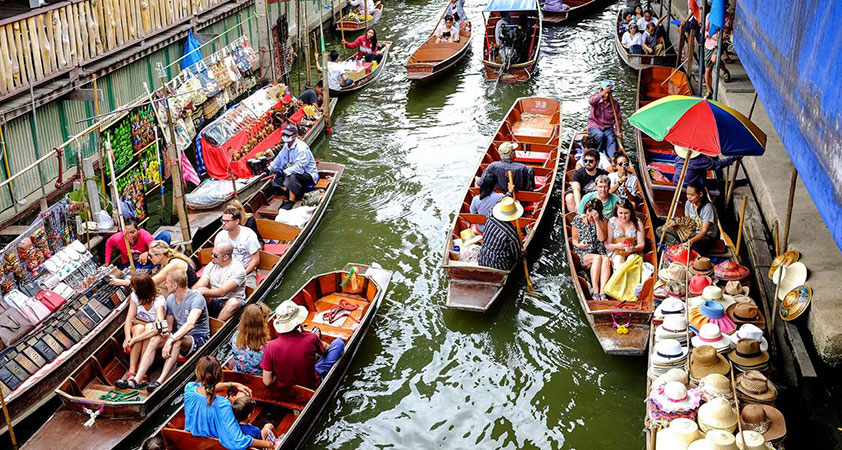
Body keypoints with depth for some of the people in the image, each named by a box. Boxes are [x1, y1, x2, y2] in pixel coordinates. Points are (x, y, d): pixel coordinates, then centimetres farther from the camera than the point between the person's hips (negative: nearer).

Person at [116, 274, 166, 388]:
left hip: (153, 334, -3)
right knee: (139, 327, -31)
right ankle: (132, 371, -35)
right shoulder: (135, 296, -8)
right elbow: (128, 320, -12)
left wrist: (133, 339, -41)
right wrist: (128, 338, -33)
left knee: (149, 326, -35)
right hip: (137, 328, 3)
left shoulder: (159, 301, -24)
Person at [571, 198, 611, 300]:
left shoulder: (603, 220, 7)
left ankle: (602, 292, -45)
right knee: (597, 258, -34)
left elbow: (602, 238, -6)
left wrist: (597, 221, -13)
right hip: (583, 254, -1)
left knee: (606, 260, -34)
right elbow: (574, 239, 8)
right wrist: (578, 245, -15)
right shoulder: (577, 219, 6)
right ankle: (595, 292, -40)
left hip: (600, 252, 1)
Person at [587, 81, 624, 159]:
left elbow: (618, 118, 8)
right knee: (601, 135, -34)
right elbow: (591, 101, -26)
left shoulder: (615, 103, 5)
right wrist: (602, 94, -33)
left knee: (611, 139, -29)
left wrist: (619, 130, -7)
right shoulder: (596, 99, 0)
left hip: (607, 128, 2)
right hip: (594, 126, -1)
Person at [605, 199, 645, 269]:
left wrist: (633, 248, -23)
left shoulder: (637, 222, 4)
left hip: (633, 253, 1)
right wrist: (617, 246, -21)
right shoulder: (611, 222, 2)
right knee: (618, 259, -33)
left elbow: (641, 244, 0)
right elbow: (607, 245, 0)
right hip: (615, 253, 0)